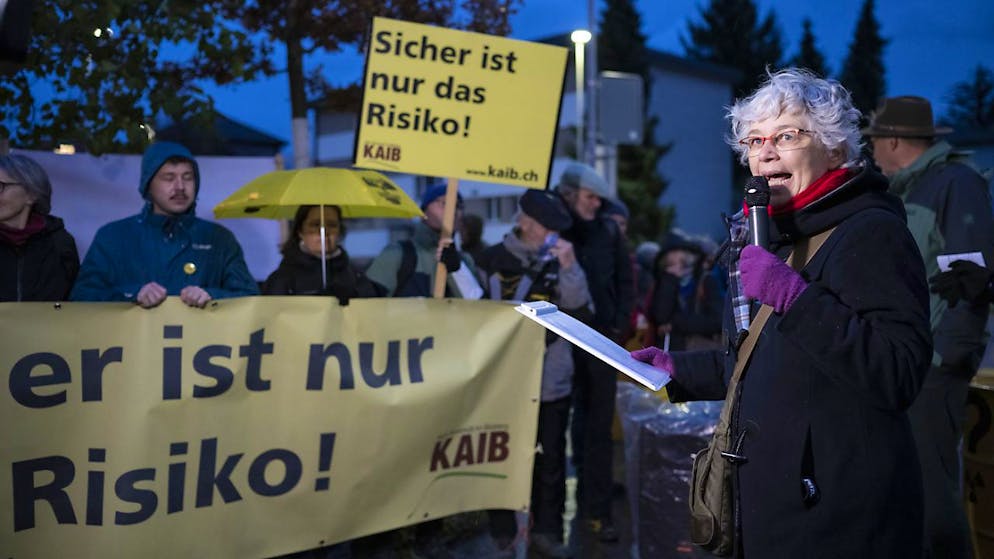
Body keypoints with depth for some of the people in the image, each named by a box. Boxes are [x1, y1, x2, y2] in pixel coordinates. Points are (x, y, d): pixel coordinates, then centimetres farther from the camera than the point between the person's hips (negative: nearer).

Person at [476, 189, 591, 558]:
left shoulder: (560, 261, 8)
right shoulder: (493, 261, 0)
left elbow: (580, 312, -4)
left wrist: (569, 269, -14)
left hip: (552, 380, 3)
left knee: (551, 460, 9)